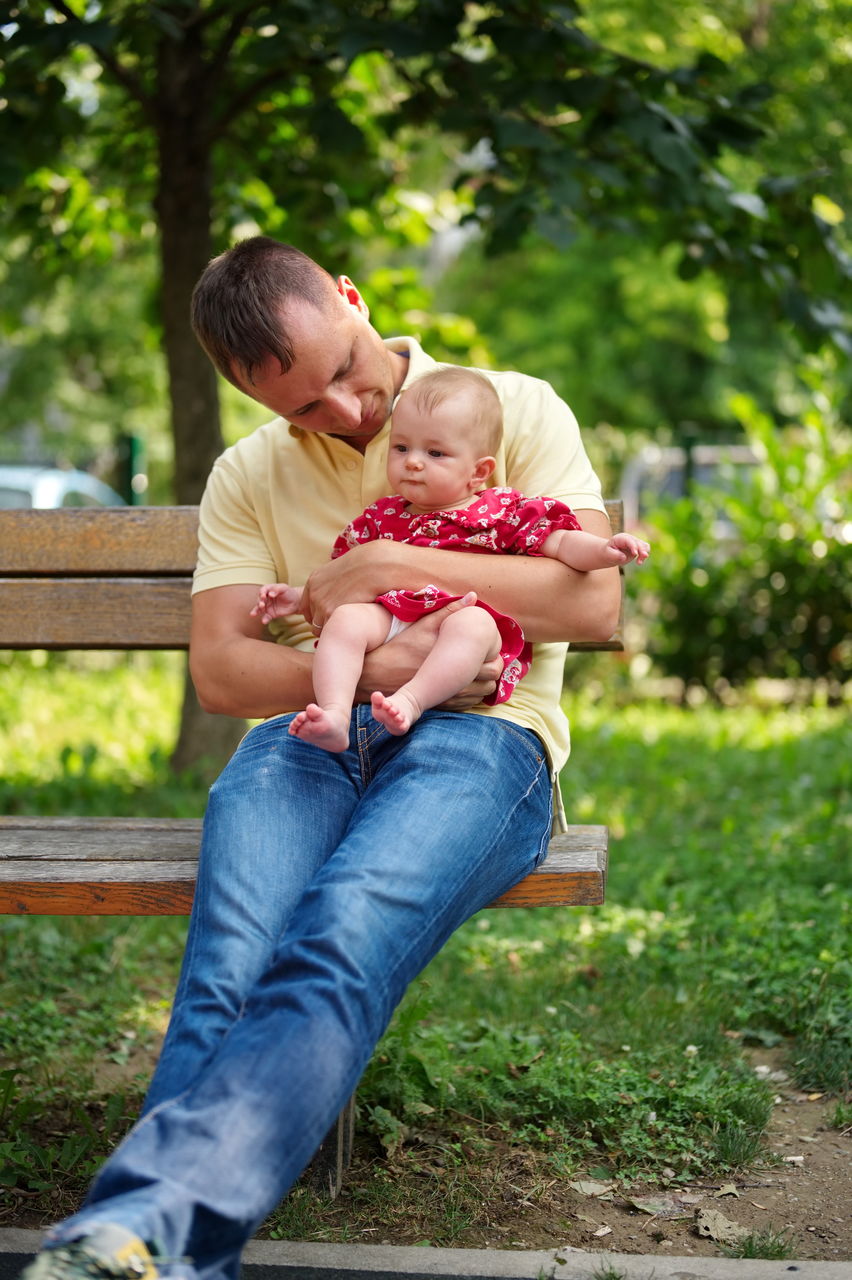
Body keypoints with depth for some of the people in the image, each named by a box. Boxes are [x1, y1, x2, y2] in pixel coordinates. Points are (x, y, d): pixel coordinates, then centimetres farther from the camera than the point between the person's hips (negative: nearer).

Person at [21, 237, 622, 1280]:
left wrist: (395, 564, -7)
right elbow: (219, 673, 6)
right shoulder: (248, 478, 17)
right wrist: (358, 667, -12)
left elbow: (592, 604, -1)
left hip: (473, 732, -2)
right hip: (308, 733, 3)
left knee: (342, 940, -35)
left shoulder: (517, 409, 9)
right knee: (233, 953, -31)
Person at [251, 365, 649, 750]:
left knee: (472, 623, -36)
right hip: (389, 618, 3)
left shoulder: (504, 511, 14)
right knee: (346, 618, -25)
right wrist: (298, 597, 17)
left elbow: (560, 542, 8)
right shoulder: (380, 518, 24)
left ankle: (410, 701, -49)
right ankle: (334, 715, -42)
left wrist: (603, 550, -10)